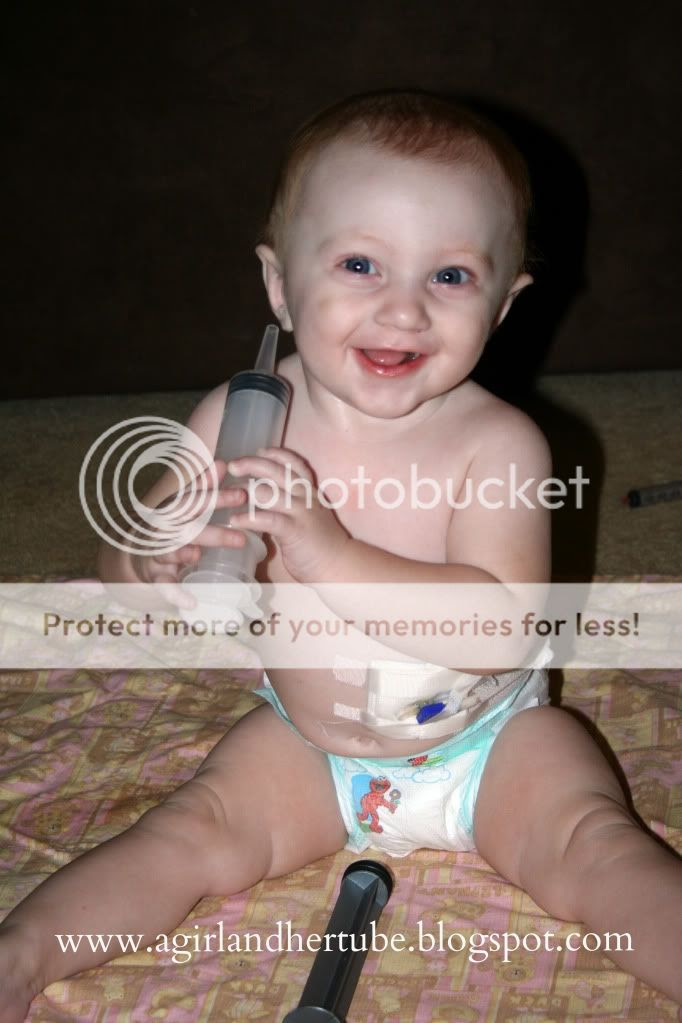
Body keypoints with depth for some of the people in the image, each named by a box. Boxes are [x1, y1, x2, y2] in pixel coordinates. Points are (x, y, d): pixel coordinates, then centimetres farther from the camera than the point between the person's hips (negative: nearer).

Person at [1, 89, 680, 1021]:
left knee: (595, 846, -19)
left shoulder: (498, 443, -23)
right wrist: (154, 561, -34)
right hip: (306, 743, 2)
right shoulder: (240, 421, -15)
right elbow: (126, 556, -8)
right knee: (194, 836, -9)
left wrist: (332, 555, -43)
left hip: (494, 743, -2)